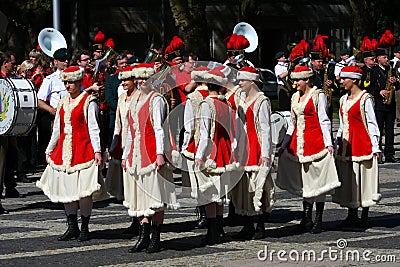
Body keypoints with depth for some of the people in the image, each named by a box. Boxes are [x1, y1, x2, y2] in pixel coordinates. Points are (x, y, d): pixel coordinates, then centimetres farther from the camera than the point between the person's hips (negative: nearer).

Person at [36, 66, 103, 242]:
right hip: (64, 151, 6)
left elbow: (93, 128, -8)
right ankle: (72, 228, 11)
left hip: (83, 151, -6)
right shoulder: (63, 102, 16)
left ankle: (84, 228, 4)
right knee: (66, 188, 3)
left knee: (83, 190, -7)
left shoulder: (88, 102, -3)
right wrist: (49, 151, 19)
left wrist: (97, 150, -16)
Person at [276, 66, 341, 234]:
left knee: (317, 181, -3)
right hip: (299, 142, 7)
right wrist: (284, 144, 18)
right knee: (304, 180, 7)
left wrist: (328, 143, -14)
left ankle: (318, 220, 2)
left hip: (315, 141, -7)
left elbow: (324, 120, -8)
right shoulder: (295, 97, 16)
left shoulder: (318, 95, -4)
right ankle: (307, 219, 11)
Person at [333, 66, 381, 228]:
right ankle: (352, 216, 12)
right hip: (346, 145, 7)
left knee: (362, 179, -2)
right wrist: (337, 142, 16)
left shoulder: (365, 99, -8)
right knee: (348, 179, 6)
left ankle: (364, 218, 6)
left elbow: (372, 124, -8)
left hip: (362, 144, -7)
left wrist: (375, 147, -11)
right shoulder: (344, 100, 13)